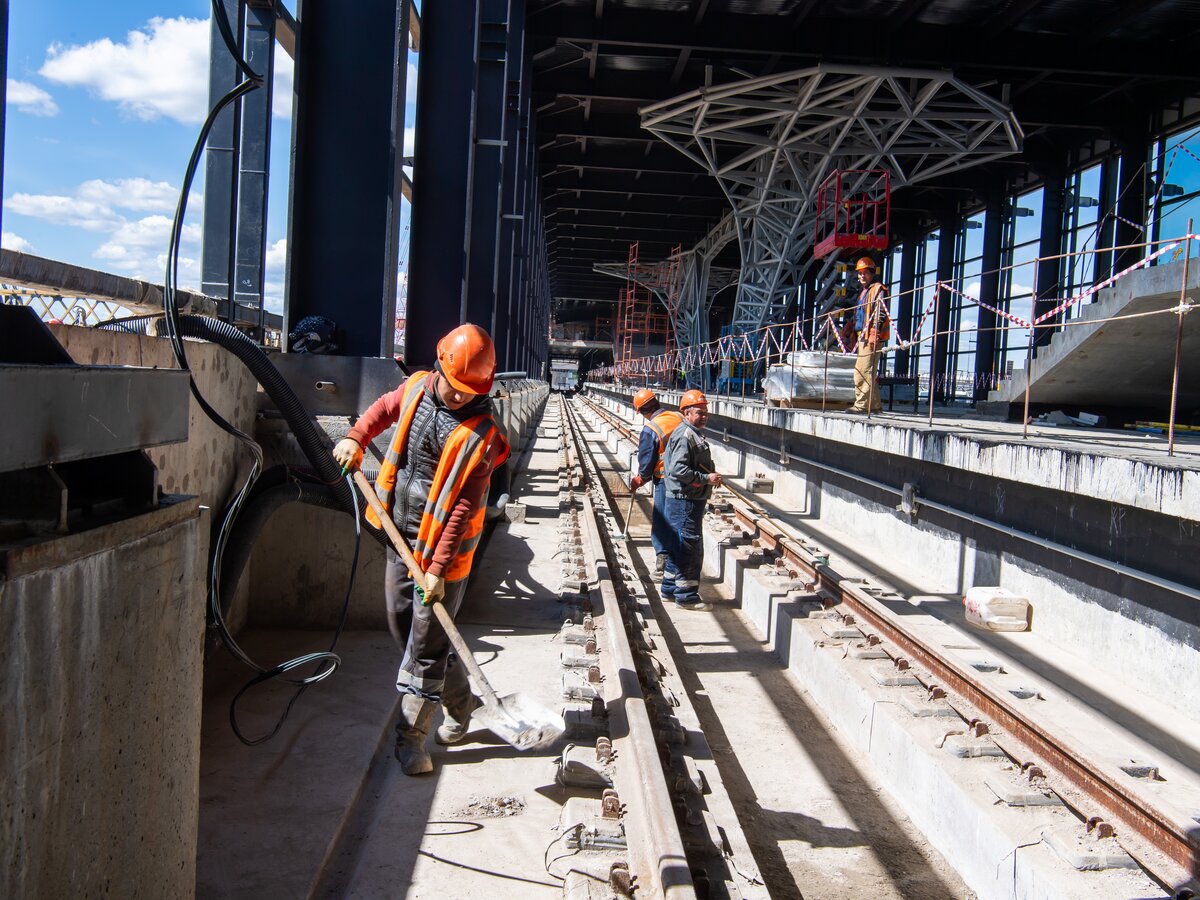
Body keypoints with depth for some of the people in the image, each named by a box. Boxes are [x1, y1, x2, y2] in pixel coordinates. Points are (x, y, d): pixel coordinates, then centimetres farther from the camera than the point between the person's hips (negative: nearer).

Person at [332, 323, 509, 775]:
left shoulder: (482, 434, -20)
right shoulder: (416, 388, -4)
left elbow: (464, 508, -21)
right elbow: (384, 408, 20)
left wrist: (438, 568, -23)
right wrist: (355, 438, 2)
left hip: (442, 544, -7)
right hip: (401, 533, 7)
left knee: (427, 642, -2)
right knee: (404, 621, 17)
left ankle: (411, 737, 11)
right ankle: (461, 705, 34)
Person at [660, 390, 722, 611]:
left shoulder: (692, 434, 17)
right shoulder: (684, 436, -18)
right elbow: (678, 470, -26)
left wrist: (710, 477, 14)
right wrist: (707, 478, -21)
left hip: (691, 499, 11)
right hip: (685, 501, -11)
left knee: (678, 546, 17)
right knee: (690, 548, -5)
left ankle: (670, 589, 27)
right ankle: (686, 596, 2)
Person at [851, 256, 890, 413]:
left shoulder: (878, 290, -5)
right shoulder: (864, 291, 24)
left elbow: (881, 314, -15)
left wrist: (874, 334, -23)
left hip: (872, 337, -10)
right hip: (864, 336, 10)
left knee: (863, 371, -14)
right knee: (867, 372, 11)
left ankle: (861, 404, -16)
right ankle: (875, 404, 16)